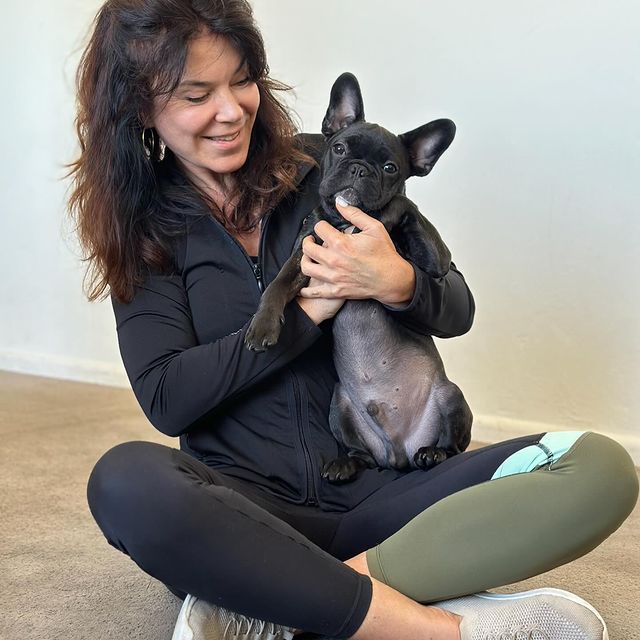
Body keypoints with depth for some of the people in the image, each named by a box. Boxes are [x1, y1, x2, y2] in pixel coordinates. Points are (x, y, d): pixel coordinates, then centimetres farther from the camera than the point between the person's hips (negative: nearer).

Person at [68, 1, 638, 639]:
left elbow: (457, 312, 7)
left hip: (377, 486, 2)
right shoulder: (145, 227, 4)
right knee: (125, 479, -34)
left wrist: (398, 283, -16)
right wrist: (306, 311, -12)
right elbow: (166, 400, -7)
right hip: (247, 502, -1)